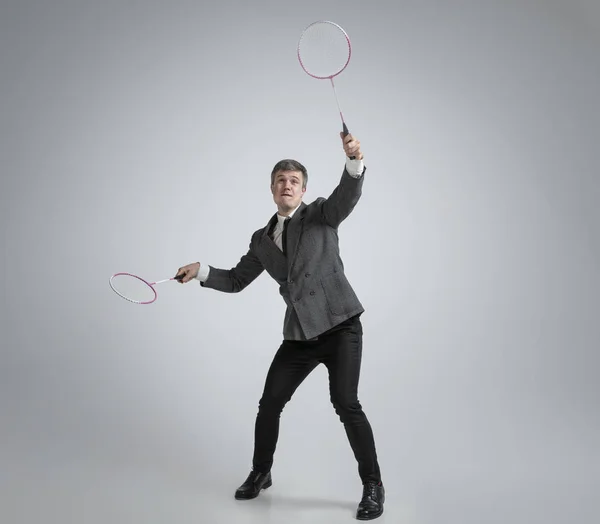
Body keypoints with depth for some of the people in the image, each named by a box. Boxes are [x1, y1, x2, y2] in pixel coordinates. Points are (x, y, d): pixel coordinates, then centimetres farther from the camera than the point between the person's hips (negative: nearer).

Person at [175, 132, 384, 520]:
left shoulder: (321, 214, 0)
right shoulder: (262, 240, 12)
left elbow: (347, 196, -21)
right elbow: (236, 280, 17)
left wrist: (355, 160, -40)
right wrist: (201, 270, 1)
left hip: (341, 325, -5)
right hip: (300, 336, 5)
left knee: (345, 403, -14)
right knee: (270, 403, 8)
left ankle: (373, 486, 4)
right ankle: (260, 474, 32)